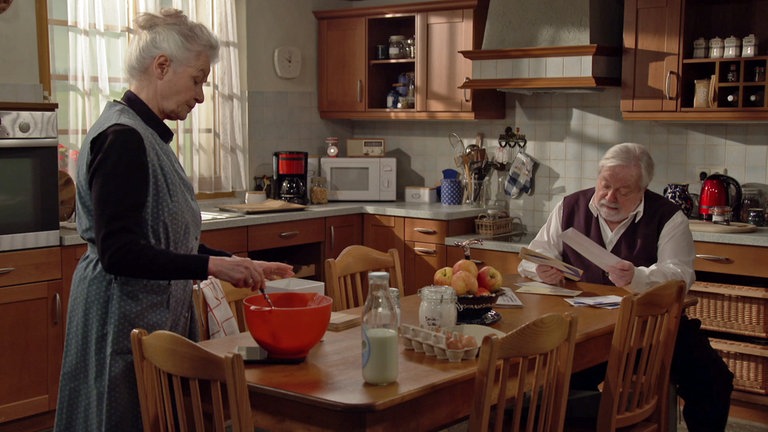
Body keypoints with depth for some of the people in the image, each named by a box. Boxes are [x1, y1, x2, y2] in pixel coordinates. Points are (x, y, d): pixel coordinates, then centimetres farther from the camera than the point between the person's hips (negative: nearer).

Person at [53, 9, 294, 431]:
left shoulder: (144, 134, 12)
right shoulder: (122, 138, -18)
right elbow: (117, 251, -23)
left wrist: (243, 264, 9)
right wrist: (212, 265, -24)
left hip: (157, 315, 10)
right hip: (124, 322, -10)